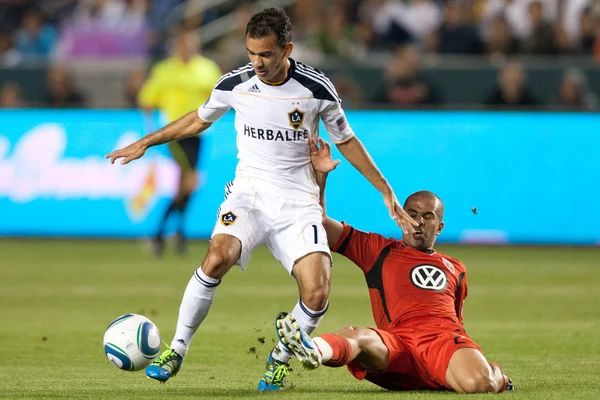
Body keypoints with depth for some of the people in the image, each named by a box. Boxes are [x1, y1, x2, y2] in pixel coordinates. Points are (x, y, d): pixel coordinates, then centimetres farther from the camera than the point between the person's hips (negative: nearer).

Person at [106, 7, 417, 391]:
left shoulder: (317, 89, -8)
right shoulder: (234, 84, -4)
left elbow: (346, 141, 7)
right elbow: (199, 119, 17)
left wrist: (386, 191, 7)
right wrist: (145, 143, 17)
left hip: (298, 203, 0)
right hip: (249, 192, 0)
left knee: (317, 294, -19)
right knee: (217, 258, -30)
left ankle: (280, 359, 10)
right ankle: (177, 350, -15)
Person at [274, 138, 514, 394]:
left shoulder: (455, 269, 30)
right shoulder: (378, 250, 23)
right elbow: (319, 224, 19)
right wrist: (320, 174, 8)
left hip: (445, 341, 2)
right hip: (397, 344, -2)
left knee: (479, 383, -32)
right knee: (354, 336, -37)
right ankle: (314, 351, -71)